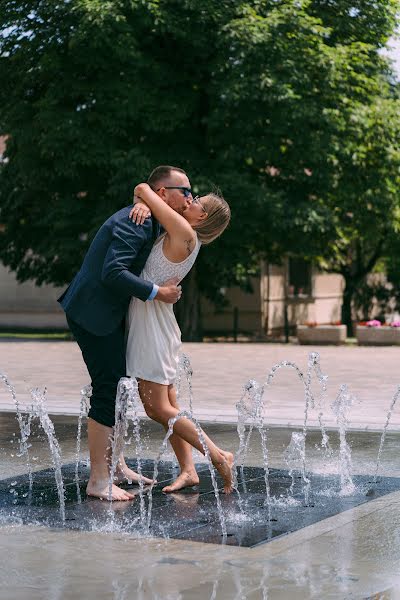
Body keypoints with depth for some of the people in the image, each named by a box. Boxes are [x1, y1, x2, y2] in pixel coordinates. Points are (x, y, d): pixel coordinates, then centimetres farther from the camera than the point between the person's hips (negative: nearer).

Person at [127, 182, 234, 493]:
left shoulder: (184, 233, -16)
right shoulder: (178, 233, 10)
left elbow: (143, 188, -13)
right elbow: (147, 196, 17)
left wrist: (144, 193, 7)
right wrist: (143, 205, -3)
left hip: (154, 325, -10)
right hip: (147, 324, 10)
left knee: (161, 410, -7)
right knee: (166, 407, 11)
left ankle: (219, 457, -1)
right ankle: (188, 470, 14)